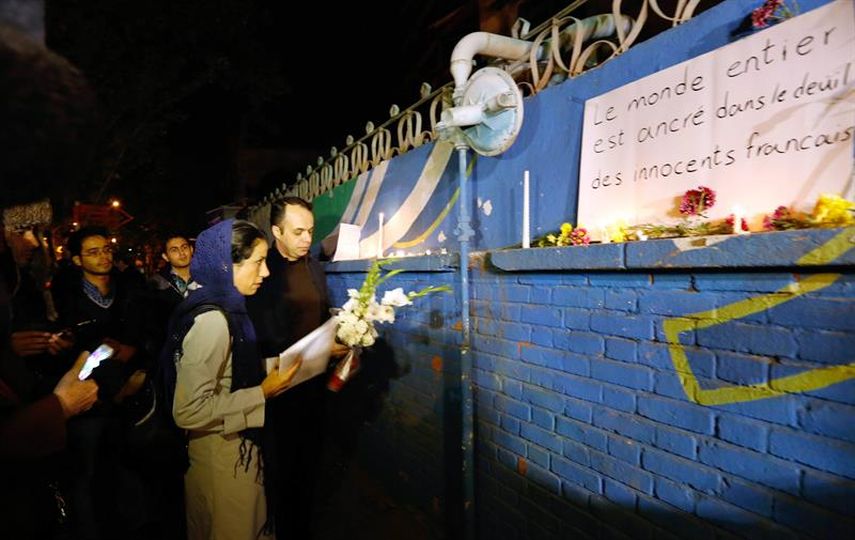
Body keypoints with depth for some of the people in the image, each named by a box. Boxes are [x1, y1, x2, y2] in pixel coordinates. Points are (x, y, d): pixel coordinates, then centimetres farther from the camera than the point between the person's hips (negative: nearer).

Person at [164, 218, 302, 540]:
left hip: (231, 443, 9)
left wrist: (270, 369, 0)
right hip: (222, 452, -9)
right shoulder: (212, 320, -27)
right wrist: (262, 393, -24)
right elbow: (188, 411, -29)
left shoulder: (223, 308, 2)